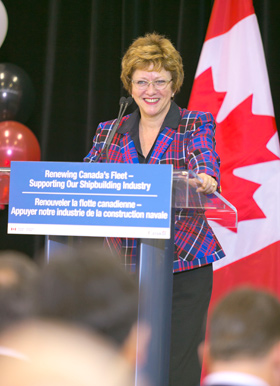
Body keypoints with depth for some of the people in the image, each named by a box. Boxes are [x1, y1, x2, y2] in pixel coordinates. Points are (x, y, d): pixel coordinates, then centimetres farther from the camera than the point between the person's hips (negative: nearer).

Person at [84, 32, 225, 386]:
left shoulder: (196, 125, 3)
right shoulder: (110, 132, 12)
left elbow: (205, 163, -15)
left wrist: (204, 181, -39)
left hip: (184, 265, -3)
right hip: (124, 264, 3)